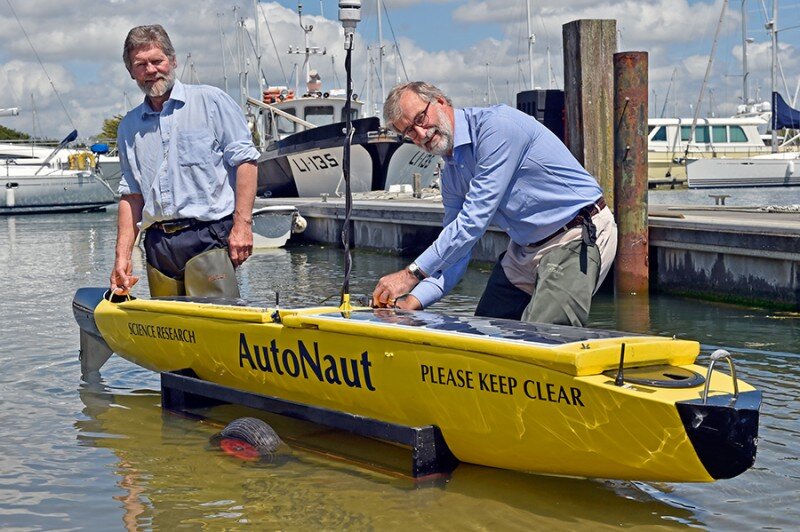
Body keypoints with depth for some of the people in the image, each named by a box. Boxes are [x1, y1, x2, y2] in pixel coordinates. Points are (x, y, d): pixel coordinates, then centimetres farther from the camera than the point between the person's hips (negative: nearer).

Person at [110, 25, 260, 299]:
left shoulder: (210, 101, 3)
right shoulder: (129, 127, 17)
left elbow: (245, 160, -3)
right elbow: (131, 194, 17)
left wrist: (242, 223, -12)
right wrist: (122, 255, 9)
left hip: (208, 237, -5)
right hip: (158, 244, 5)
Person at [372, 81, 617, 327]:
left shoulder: (497, 125, -20)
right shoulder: (451, 175, 8)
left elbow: (474, 219, -25)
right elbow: (455, 251, 7)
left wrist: (412, 274, -24)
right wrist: (413, 300, -10)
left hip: (579, 240, -9)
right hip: (525, 249, 9)